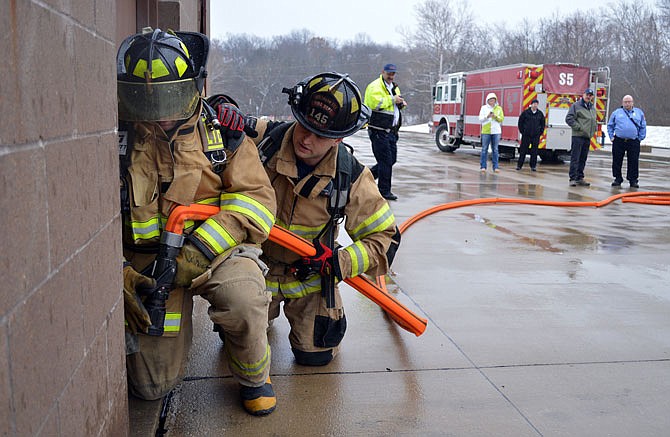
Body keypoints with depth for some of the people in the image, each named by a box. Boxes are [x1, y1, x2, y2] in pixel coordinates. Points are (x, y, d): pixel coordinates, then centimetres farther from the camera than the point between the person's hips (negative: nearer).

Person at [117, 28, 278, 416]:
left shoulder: (221, 132, -3)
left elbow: (257, 197, -9)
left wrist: (199, 249, -21)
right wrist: (118, 275, -16)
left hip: (216, 248, -1)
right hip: (146, 259, 1)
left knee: (243, 300, -36)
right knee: (153, 386, 3)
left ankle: (254, 375, -2)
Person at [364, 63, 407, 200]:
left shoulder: (394, 87, 20)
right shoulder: (375, 86, -10)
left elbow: (396, 105, 32)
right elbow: (374, 103, -26)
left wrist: (401, 103, 8)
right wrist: (392, 100, -21)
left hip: (391, 131, 9)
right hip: (379, 131, -9)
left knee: (392, 159, 13)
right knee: (385, 160, -6)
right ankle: (384, 191, 3)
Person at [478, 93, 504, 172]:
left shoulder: (499, 108, 9)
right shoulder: (484, 108, 7)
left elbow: (502, 119, 3)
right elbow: (480, 119, 1)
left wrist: (496, 116, -16)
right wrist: (487, 116, -16)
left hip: (496, 131, 1)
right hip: (486, 131, -1)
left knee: (495, 150, 2)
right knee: (484, 149, -1)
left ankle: (495, 167, 4)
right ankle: (483, 166, 5)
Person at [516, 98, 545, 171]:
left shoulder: (540, 114, 7)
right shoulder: (525, 112, 0)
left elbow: (543, 124, 15)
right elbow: (520, 122, 5)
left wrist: (540, 132, 6)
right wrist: (522, 131, 0)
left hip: (536, 136, 2)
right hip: (526, 135, -2)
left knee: (534, 152, 3)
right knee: (523, 151, 2)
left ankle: (533, 166, 9)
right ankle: (519, 165, 9)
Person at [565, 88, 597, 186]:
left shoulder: (593, 108, 18)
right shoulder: (576, 105, -4)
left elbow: (594, 121, 30)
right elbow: (569, 118, -12)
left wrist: (594, 130, 13)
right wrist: (578, 127, -15)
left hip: (588, 137, 7)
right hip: (578, 136, -7)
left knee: (583, 159, 11)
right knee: (575, 159, -8)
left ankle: (580, 178, 17)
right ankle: (573, 178, -6)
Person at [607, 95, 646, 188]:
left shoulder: (639, 112, 11)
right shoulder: (616, 112, 9)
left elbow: (643, 127, 13)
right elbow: (610, 125, 15)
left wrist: (640, 138, 5)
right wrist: (611, 137, 5)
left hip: (633, 142, 0)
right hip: (618, 141, 0)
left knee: (633, 162, 1)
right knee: (617, 161, 4)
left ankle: (633, 180, 9)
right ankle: (618, 179, 16)